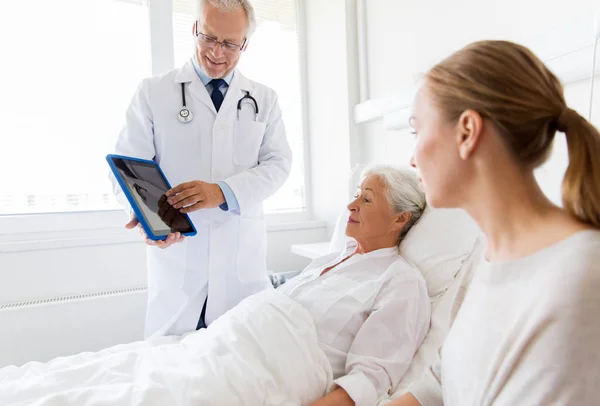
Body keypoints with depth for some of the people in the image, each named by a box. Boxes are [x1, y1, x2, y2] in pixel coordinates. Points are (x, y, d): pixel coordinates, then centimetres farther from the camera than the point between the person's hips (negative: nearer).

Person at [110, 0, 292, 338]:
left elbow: (278, 163, -1)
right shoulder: (153, 92, 5)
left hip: (243, 263, 1)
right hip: (175, 259, 0)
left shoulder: (264, 100, 9)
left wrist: (222, 192, -19)